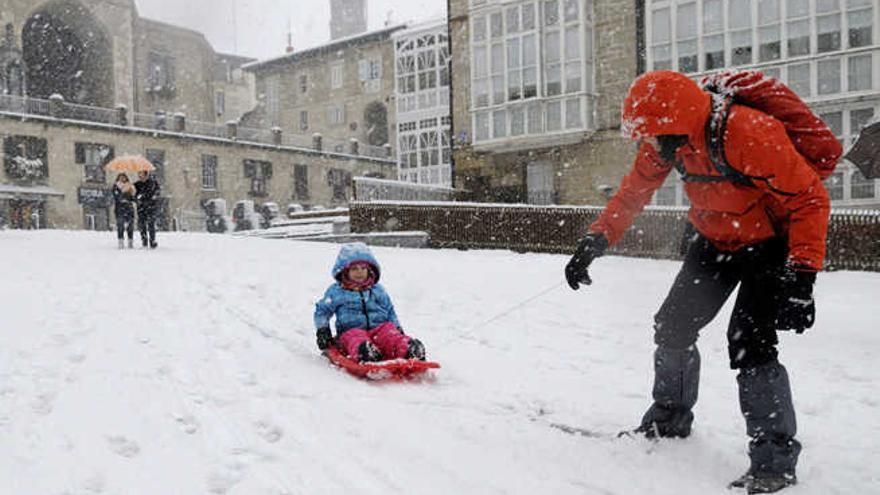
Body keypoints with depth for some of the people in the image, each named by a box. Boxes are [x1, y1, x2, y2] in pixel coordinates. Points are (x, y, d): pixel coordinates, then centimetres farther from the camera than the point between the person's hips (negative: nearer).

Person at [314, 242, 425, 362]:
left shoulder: (377, 290, 22)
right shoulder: (336, 291, 14)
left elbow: (390, 311, 29)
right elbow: (322, 311, 20)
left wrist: (398, 329, 17)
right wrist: (322, 330, 7)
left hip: (379, 327, 2)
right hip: (351, 329, -2)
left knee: (391, 334, -31)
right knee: (355, 338, -39)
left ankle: (408, 349, -57)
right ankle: (364, 353, -69)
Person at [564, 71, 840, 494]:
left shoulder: (751, 134, -34)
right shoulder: (668, 138, -13)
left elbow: (810, 200, -27)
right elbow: (634, 191, 0)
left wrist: (801, 278, -33)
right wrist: (596, 241, -8)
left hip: (772, 244, -7)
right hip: (715, 241, 7)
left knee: (749, 341, -20)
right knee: (672, 325, 8)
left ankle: (775, 461, -6)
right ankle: (669, 419, 30)